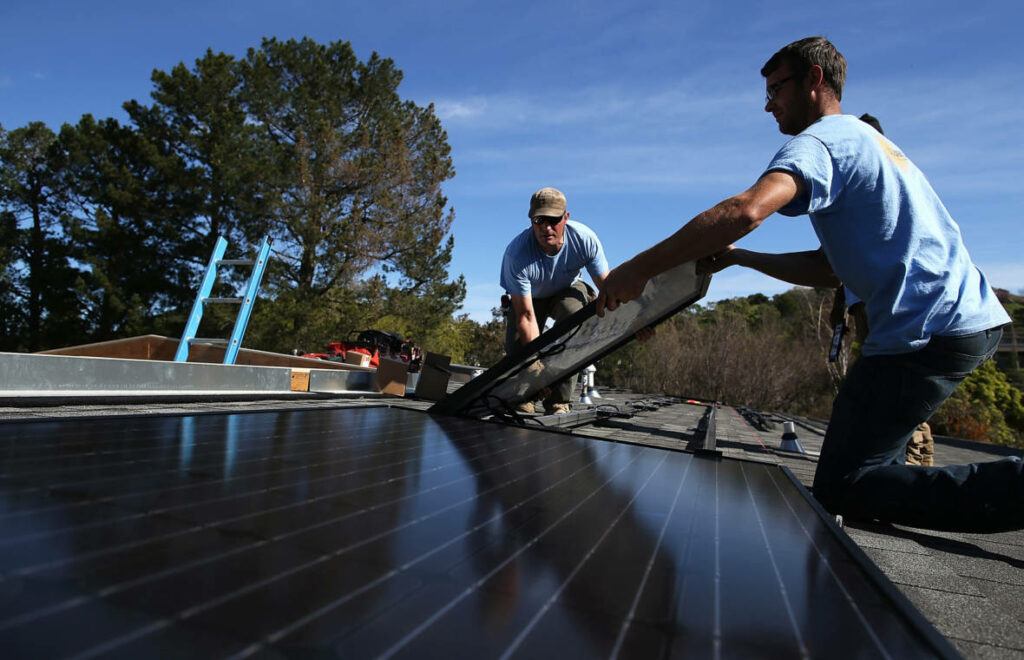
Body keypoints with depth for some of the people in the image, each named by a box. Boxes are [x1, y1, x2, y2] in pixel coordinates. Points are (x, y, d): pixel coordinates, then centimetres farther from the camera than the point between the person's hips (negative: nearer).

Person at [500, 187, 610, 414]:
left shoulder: (585, 239, -29)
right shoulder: (516, 254, -36)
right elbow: (526, 316, -35)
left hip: (568, 291, 1)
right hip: (530, 296, 0)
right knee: (517, 349, -19)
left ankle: (560, 400, -24)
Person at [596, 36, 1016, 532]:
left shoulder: (818, 141, -8)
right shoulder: (866, 140, 24)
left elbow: (746, 211, -31)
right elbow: (832, 270, 19)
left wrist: (638, 268, -26)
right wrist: (739, 257, 11)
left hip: (929, 331, -10)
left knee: (841, 487, -8)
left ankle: (1013, 487, -10)